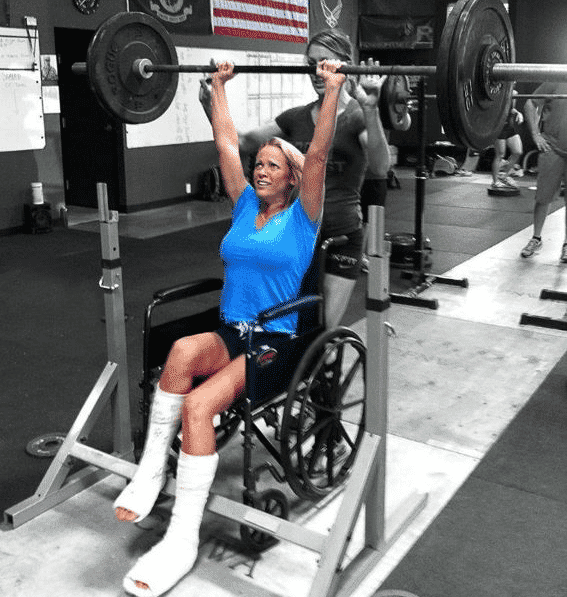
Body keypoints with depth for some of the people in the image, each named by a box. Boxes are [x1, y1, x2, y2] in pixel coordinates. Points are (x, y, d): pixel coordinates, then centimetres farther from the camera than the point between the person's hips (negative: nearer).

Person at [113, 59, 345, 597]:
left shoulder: (302, 215, 1)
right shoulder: (245, 205, 15)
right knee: (184, 350, -34)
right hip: (229, 333, 5)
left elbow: (317, 154, -10)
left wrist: (333, 90, -12)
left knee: (198, 404, -31)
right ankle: (150, 469, -22)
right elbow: (226, 143, 18)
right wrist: (218, 87, 23)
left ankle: (183, 538, -23)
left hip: (276, 342, -5)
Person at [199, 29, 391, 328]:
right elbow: (242, 142, 7)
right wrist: (211, 105, -8)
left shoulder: (358, 116, -7)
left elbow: (380, 169, -26)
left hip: (341, 236, -4)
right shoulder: (297, 118, 9)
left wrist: (370, 109, -40)